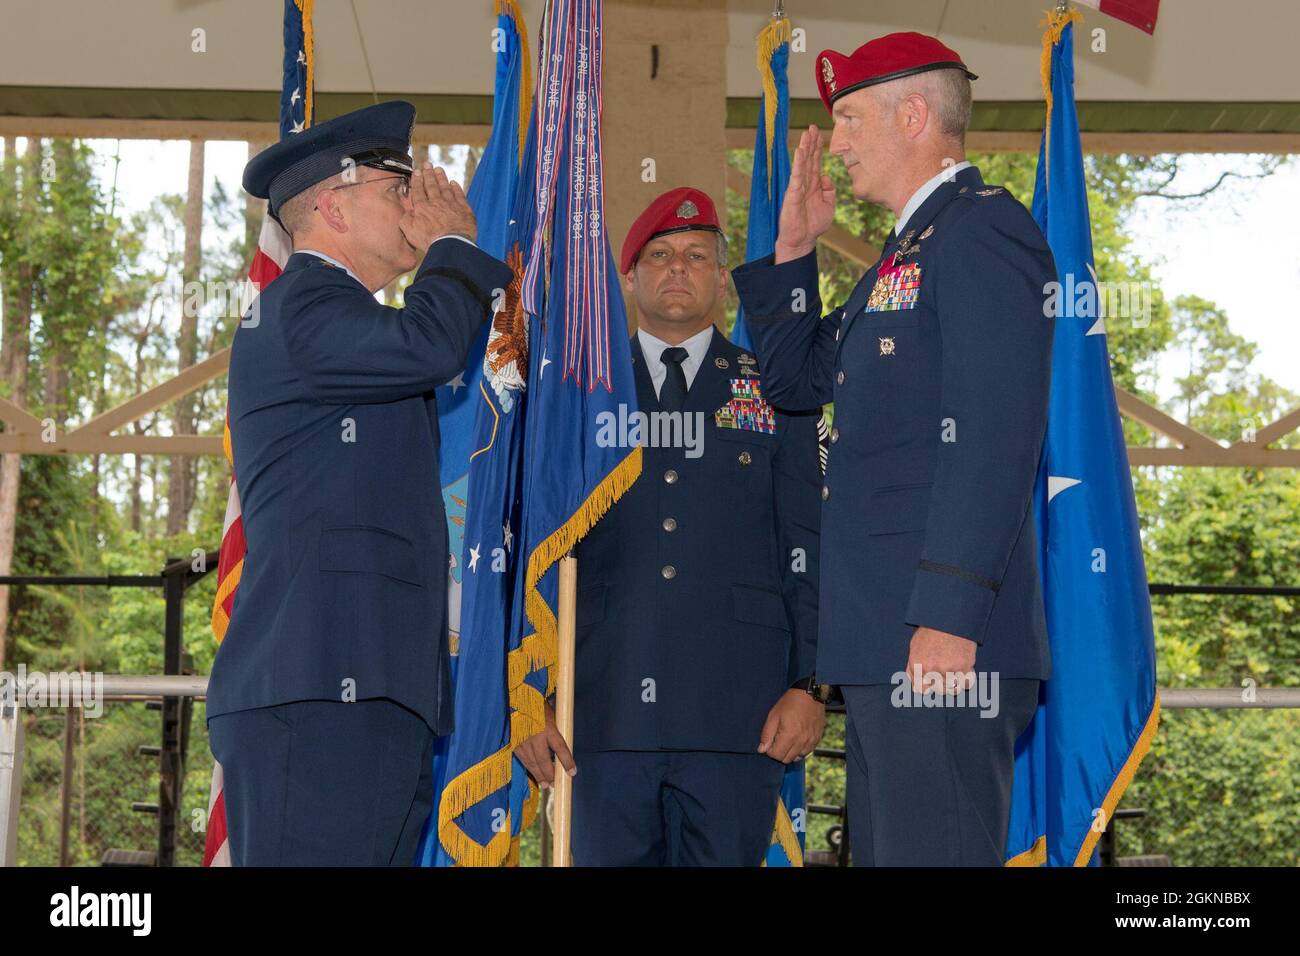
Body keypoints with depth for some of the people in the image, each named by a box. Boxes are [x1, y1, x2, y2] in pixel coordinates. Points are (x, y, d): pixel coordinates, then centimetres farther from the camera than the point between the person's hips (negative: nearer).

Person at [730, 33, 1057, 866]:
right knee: (886, 849, 14)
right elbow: (796, 378, 28)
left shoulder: (984, 229, -8)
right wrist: (795, 250, 17)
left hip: (940, 640, -10)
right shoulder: (907, 251, 22)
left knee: (936, 851, -8)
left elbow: (998, 437, -19)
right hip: (885, 642, 10)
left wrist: (951, 616, -24)